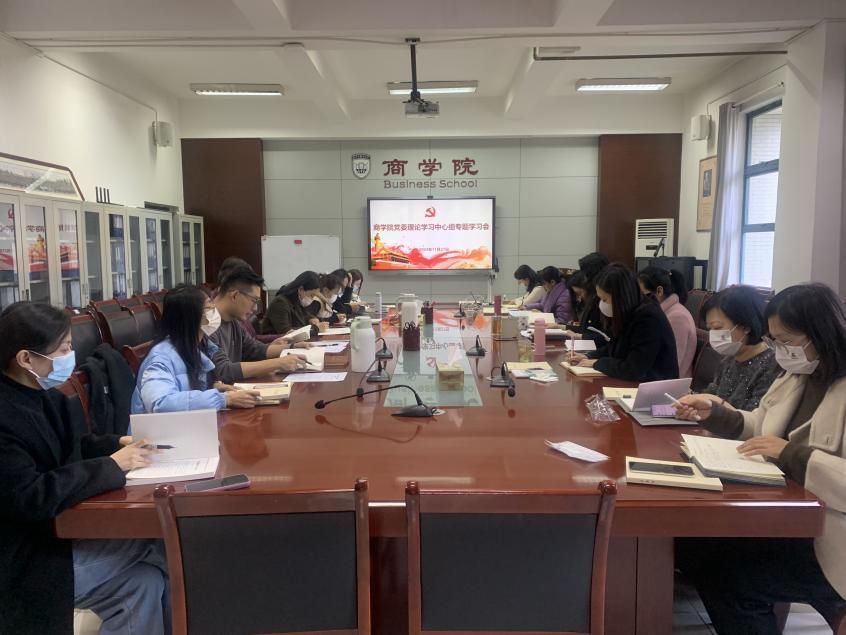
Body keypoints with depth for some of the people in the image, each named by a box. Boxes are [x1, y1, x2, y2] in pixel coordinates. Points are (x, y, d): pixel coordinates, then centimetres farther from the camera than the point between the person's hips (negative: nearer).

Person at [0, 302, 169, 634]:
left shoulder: (41, 395, 2)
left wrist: (117, 444, -1)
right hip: (28, 559, -8)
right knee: (143, 582, -8)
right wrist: (112, 466, -24)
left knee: (149, 577, -2)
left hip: (57, 528, 8)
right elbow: (32, 499, -31)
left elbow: (68, 447, 17)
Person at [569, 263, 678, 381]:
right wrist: (588, 357, 3)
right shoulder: (625, 314, 3)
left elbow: (633, 370, -27)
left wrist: (597, 363, -15)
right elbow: (614, 347, 19)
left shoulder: (649, 318, -23)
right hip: (631, 385, 8)